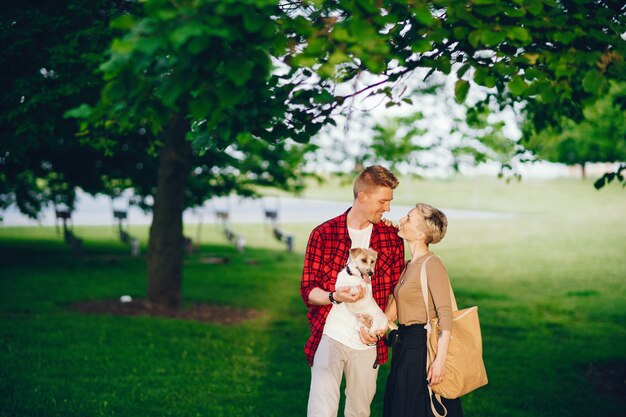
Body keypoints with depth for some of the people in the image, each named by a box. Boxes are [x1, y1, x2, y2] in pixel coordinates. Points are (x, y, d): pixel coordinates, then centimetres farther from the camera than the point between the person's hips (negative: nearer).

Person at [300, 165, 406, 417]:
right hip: (329, 337, -2)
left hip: (368, 342, 3)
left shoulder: (391, 237, 4)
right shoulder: (323, 234, -3)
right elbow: (307, 290, -1)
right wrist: (335, 296, -22)